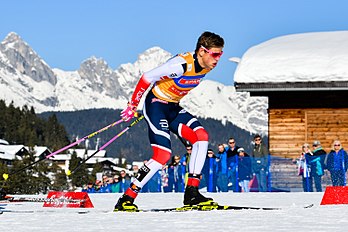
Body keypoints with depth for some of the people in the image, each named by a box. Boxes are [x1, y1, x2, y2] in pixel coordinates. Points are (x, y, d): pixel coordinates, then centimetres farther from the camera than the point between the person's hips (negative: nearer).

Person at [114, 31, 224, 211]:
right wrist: (133, 105, -14)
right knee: (163, 155, -18)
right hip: (155, 104, -8)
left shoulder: (207, 66, -2)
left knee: (202, 137, -11)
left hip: (173, 108, 8)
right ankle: (126, 199, -10)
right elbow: (147, 78, -21)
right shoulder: (182, 64, -28)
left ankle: (191, 193, -9)